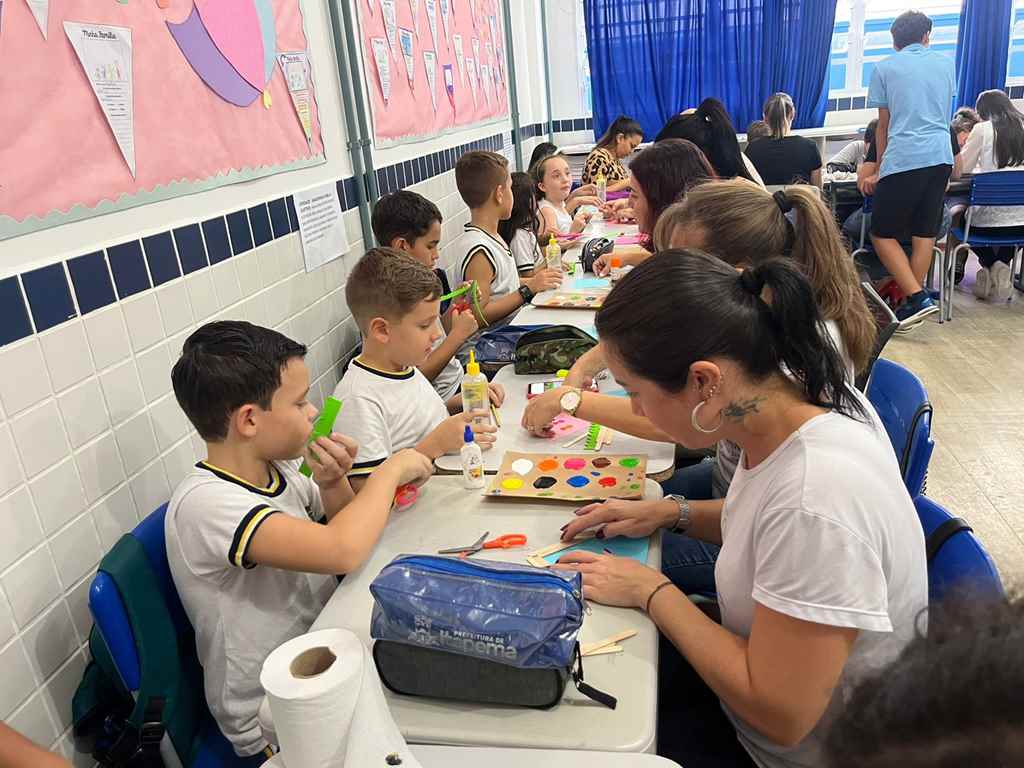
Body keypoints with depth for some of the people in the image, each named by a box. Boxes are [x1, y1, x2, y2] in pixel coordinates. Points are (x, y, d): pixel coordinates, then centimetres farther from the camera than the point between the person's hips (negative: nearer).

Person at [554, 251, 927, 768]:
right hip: (763, 674, 7)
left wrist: (651, 591, -19)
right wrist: (674, 514, -4)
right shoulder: (794, 390, -12)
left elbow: (780, 715, -27)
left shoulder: (815, 497, -38)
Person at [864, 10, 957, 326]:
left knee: (883, 234, 1)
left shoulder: (884, 68, 6)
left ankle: (918, 298, -10)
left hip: (903, 159, -5)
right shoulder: (946, 63, 17)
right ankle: (911, 302, 13)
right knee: (924, 233, 9)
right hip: (941, 157, 5)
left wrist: (880, 166, 22)